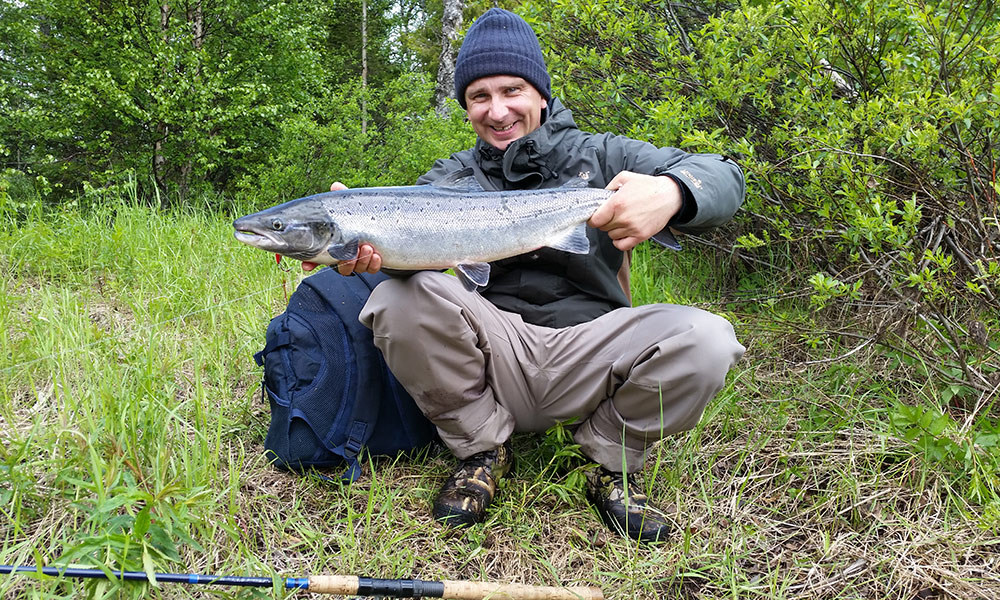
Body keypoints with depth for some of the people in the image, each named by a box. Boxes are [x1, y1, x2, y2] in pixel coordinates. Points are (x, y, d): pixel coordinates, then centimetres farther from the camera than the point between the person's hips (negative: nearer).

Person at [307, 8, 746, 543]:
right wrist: (366, 241, -36)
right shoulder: (451, 177, 12)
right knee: (399, 299, -26)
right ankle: (482, 448, -1)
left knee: (705, 339, -27)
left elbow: (724, 176, -5)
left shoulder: (600, 156, 7)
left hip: (589, 352, 0)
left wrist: (672, 192, -30)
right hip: (496, 349, 1)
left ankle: (611, 463, 2)